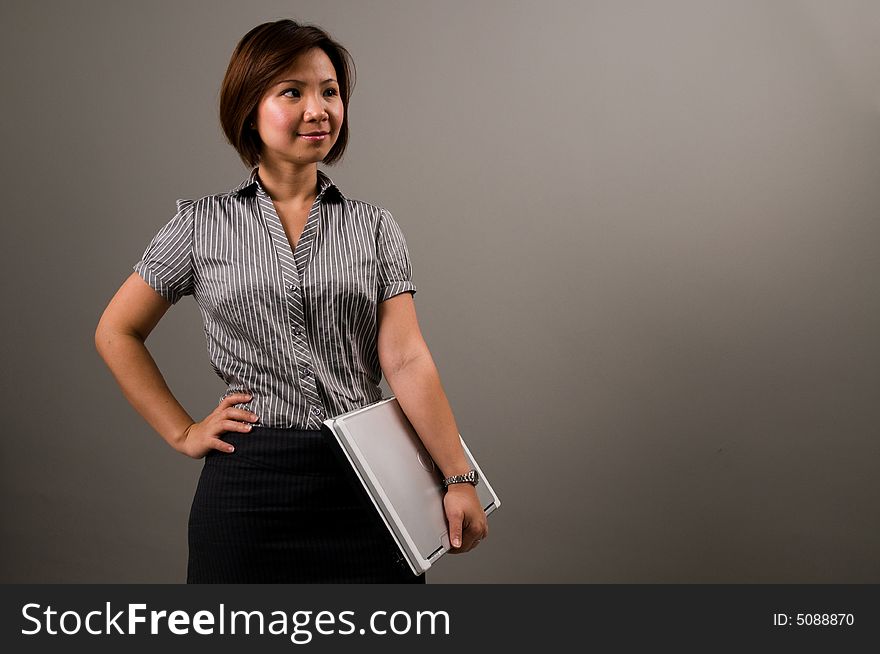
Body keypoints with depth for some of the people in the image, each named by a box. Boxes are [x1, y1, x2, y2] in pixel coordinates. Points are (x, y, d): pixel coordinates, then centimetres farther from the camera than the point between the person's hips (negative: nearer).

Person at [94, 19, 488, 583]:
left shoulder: (374, 227, 4)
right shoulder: (203, 225, 3)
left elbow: (406, 358, -5)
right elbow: (116, 332, 10)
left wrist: (458, 477, -14)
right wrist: (183, 433, 3)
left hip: (365, 483, 1)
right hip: (248, 485, 0)